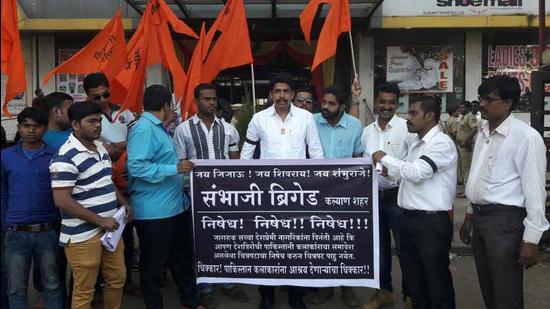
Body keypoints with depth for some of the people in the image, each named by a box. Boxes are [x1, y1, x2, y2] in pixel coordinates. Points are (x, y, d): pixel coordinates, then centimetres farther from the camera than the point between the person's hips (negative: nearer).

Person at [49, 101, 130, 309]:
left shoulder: (100, 147, 9)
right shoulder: (66, 157, -19)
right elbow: (62, 201, -23)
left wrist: (123, 203, 6)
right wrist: (99, 220, -21)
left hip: (109, 230, 8)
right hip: (83, 236, -8)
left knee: (117, 278, 19)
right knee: (84, 291, 5)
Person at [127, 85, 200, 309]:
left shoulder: (157, 128, 14)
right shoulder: (143, 128, -18)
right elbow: (136, 166, -28)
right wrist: (174, 169, -27)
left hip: (175, 206, 10)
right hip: (154, 211, -10)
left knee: (183, 257, 20)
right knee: (153, 264, 7)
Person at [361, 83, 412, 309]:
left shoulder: (407, 128, -9)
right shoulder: (367, 131, 9)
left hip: (397, 196, -5)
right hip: (374, 196, 6)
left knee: (404, 247, 3)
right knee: (379, 246, 16)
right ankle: (384, 290, 31)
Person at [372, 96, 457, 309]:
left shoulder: (442, 143, -12)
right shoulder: (413, 141, 13)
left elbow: (416, 172, -23)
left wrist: (385, 159, -11)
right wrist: (391, 169, 3)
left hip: (432, 221, -8)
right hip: (408, 218, 8)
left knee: (436, 281, 3)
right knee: (414, 279, 18)